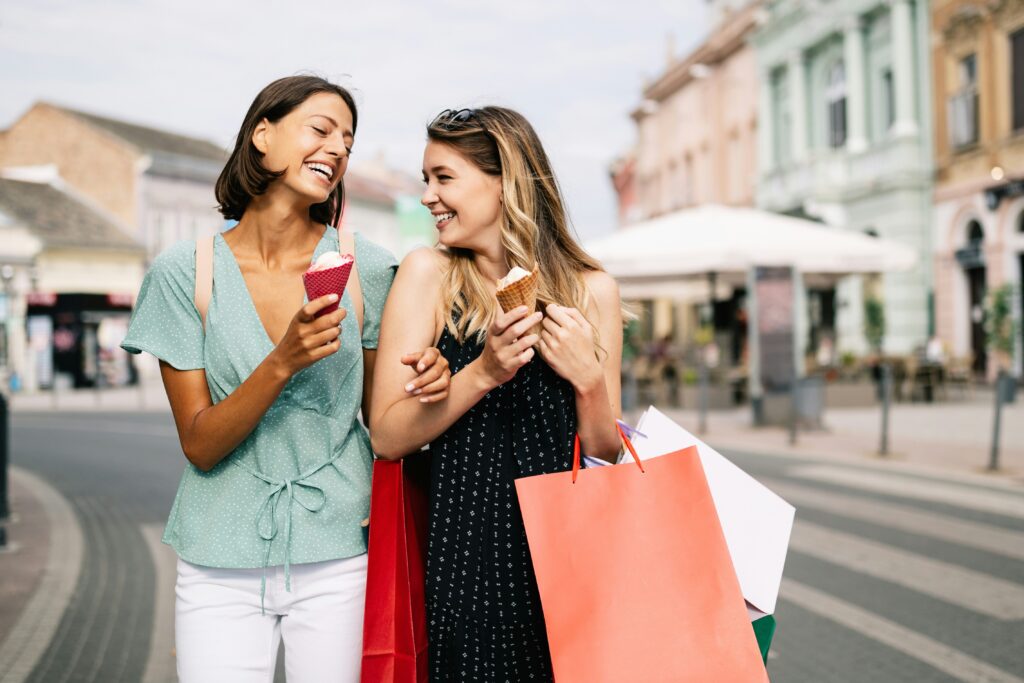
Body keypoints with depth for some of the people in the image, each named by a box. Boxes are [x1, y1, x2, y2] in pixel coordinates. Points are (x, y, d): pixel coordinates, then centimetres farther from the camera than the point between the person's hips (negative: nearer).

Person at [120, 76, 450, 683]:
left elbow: (379, 415, 8)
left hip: (338, 554, 1)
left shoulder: (364, 266, -2)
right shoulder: (185, 271, -5)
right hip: (223, 561, 0)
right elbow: (200, 445, -8)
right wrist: (283, 364, -23)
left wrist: (423, 382, -14)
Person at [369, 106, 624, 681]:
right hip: (469, 559, -1)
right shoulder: (429, 274, -1)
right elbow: (387, 438, -7)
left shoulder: (592, 290, 3)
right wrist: (484, 372, -18)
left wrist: (587, 377, -11)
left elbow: (606, 456, 6)